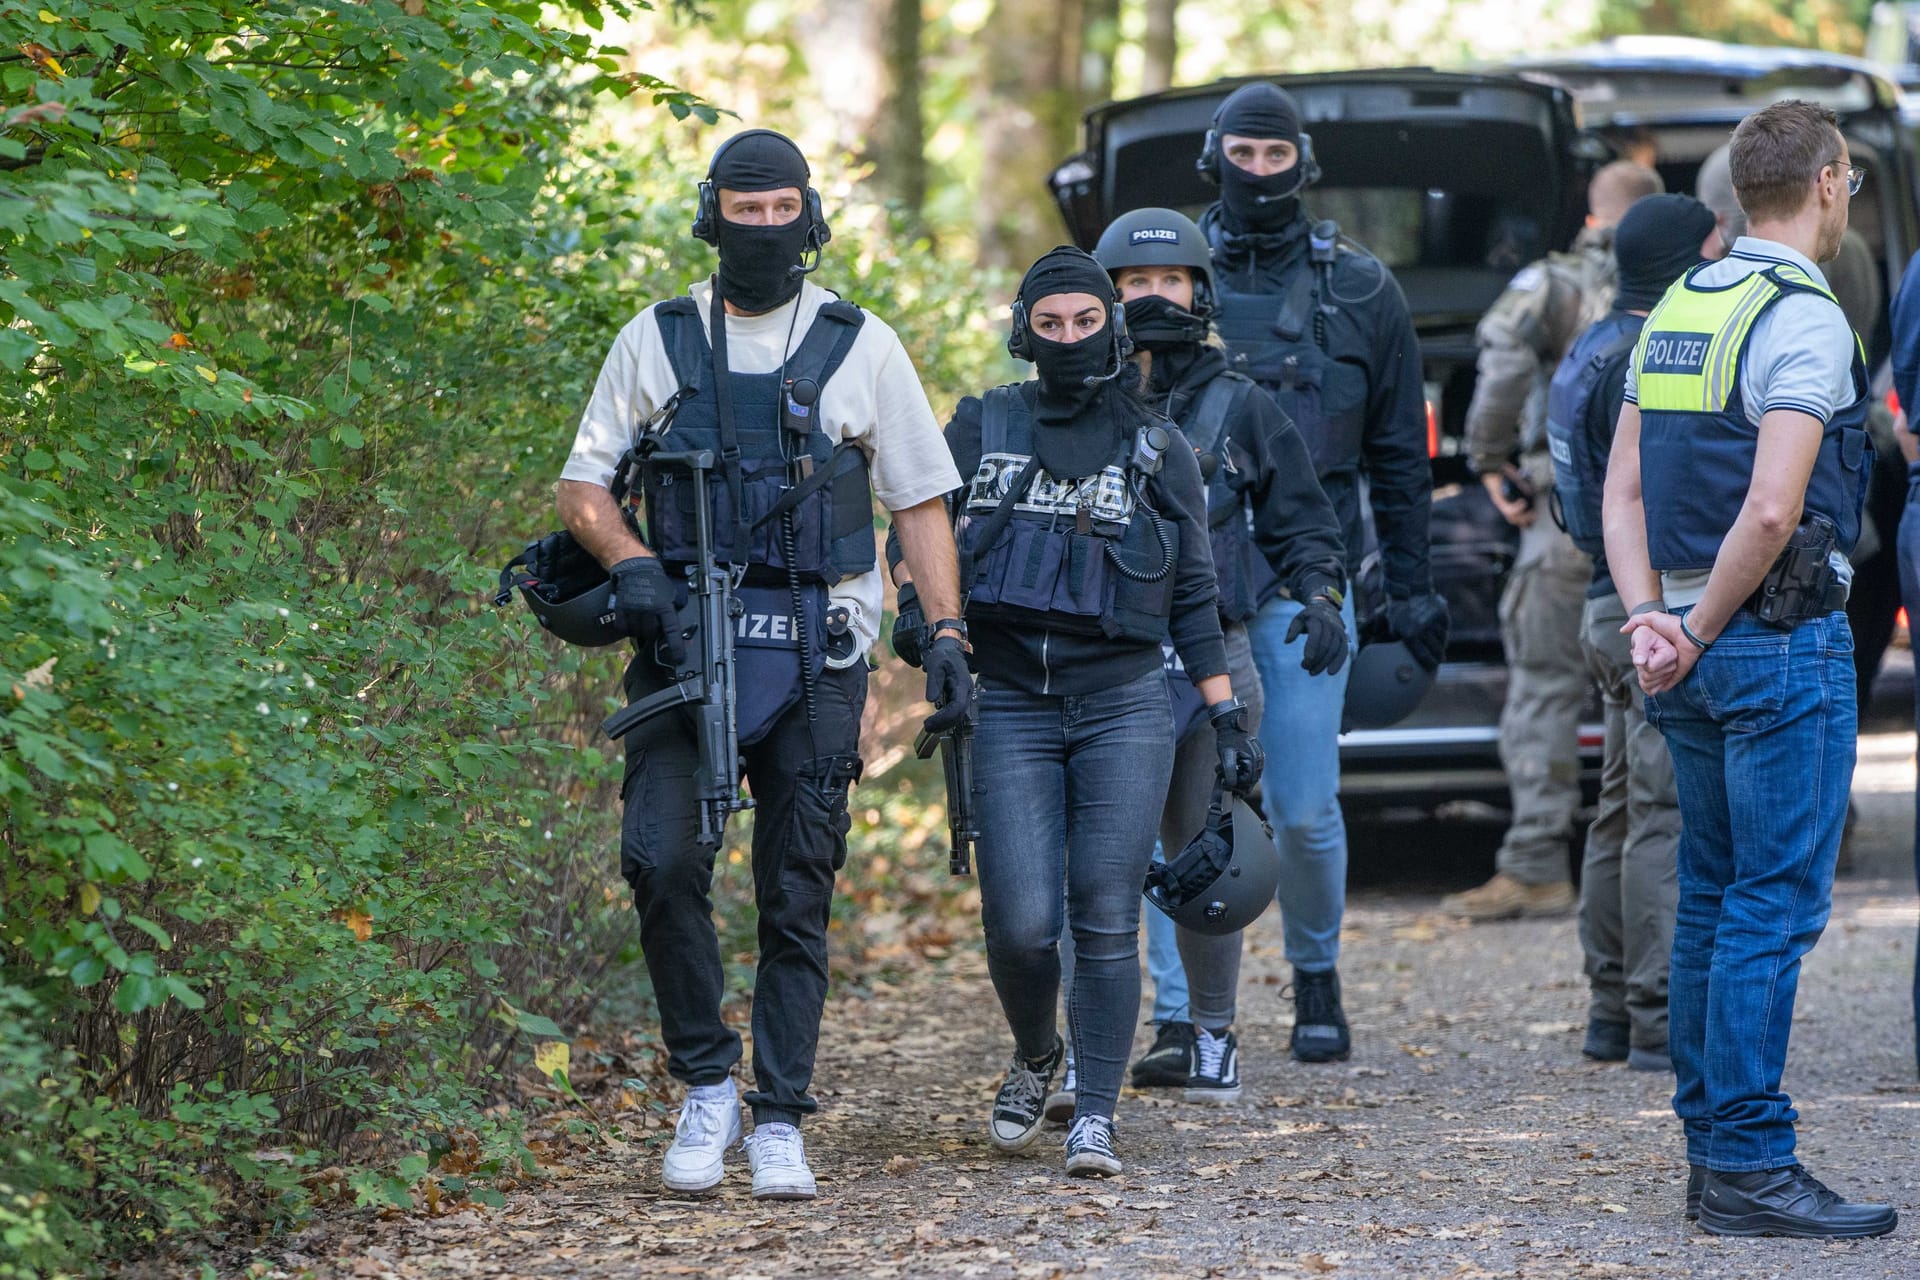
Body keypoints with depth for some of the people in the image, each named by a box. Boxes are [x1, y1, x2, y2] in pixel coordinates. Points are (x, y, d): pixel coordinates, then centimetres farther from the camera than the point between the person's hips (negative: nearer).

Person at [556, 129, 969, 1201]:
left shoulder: (862, 347, 7)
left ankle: (779, 1121, 8)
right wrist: (629, 560, -10)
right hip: (683, 639, 0)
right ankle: (707, 1087, -2)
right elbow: (584, 487, 11)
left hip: (817, 655, 0)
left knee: (798, 894, 1)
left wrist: (948, 632, 0)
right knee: (663, 857, -17)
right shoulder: (657, 341, 9)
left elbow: (921, 501, 10)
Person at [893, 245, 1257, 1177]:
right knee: (1021, 923, -8)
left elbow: (1194, 593, 11)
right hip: (1009, 705, 0)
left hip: (1123, 705, 0)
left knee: (1106, 919, -7)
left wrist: (1227, 714, 7)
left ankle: (1094, 1116, 0)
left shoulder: (1155, 447, 8)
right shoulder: (982, 428, 9)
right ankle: (1035, 1057, 22)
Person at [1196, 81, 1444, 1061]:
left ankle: (1316, 979, 20)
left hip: (1304, 582, -1)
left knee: (1304, 806, -4)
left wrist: (1409, 589, 9)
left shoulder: (1360, 292, 7)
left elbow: (1398, 454, 12)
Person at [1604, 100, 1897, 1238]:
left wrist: (1649, 619, 1)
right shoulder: (1804, 319, -13)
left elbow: (1624, 490, 11)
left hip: (1699, 652, 9)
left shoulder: (1675, 310, 13)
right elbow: (1771, 512, -22)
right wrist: (1699, 634, -11)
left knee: (1713, 899, 13)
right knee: (1776, 906, -7)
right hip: (1783, 641, -9)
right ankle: (1750, 1166, -7)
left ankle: (1712, 1146, 17)